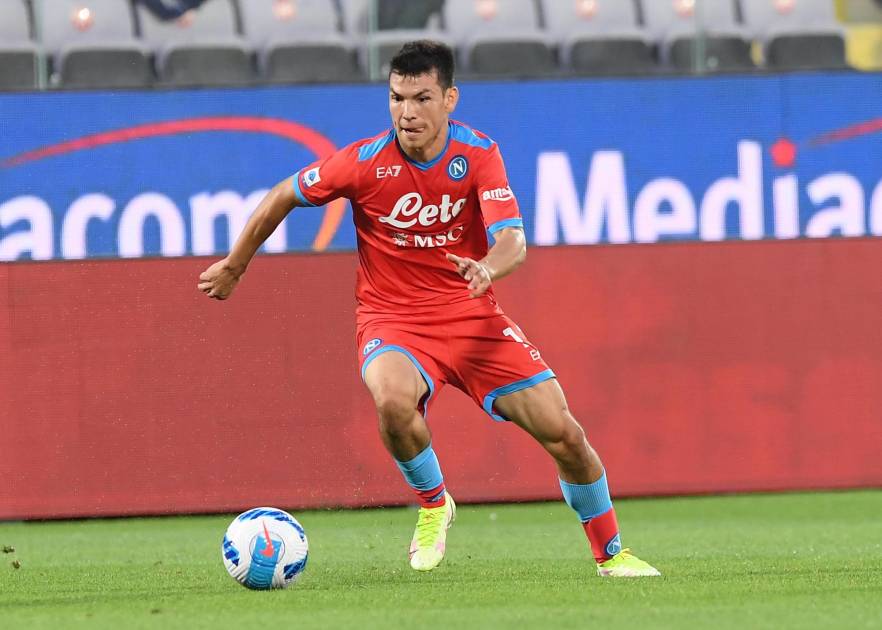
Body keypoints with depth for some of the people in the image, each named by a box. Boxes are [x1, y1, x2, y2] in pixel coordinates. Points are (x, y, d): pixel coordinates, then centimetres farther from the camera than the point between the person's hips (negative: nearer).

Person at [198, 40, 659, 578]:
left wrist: (489, 267, -42)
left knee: (563, 433, -8)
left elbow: (513, 242, -19)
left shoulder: (479, 155, -9)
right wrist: (234, 268, 11)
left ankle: (609, 552, 16)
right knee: (394, 399, -36)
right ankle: (433, 503, -6)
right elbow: (283, 198, 2)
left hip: (472, 313, 2)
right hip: (392, 321, -2)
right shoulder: (366, 162, -12)